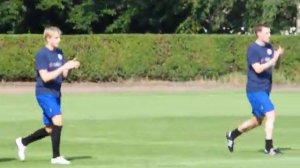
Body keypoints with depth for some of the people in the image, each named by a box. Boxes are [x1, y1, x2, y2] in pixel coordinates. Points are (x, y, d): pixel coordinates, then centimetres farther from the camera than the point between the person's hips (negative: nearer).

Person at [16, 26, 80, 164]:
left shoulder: (59, 53, 9)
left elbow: (63, 74, 9)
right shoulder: (42, 54, -12)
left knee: (50, 129, 11)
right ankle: (56, 157, -14)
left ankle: (23, 142, 31)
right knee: (58, 120, -22)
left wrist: (70, 67, -11)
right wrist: (63, 67, -26)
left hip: (55, 94, 8)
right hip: (44, 93, -8)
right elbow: (45, 77, -21)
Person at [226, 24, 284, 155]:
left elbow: (274, 65, 12)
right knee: (270, 114, -17)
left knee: (257, 121, 16)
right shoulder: (253, 49, -13)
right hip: (255, 89, -9)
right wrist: (273, 60, -25)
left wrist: (278, 56, -6)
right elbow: (258, 68, -21)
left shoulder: (269, 47, 10)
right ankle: (269, 147, -12)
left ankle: (232, 135, 32)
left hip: (265, 89, 9)